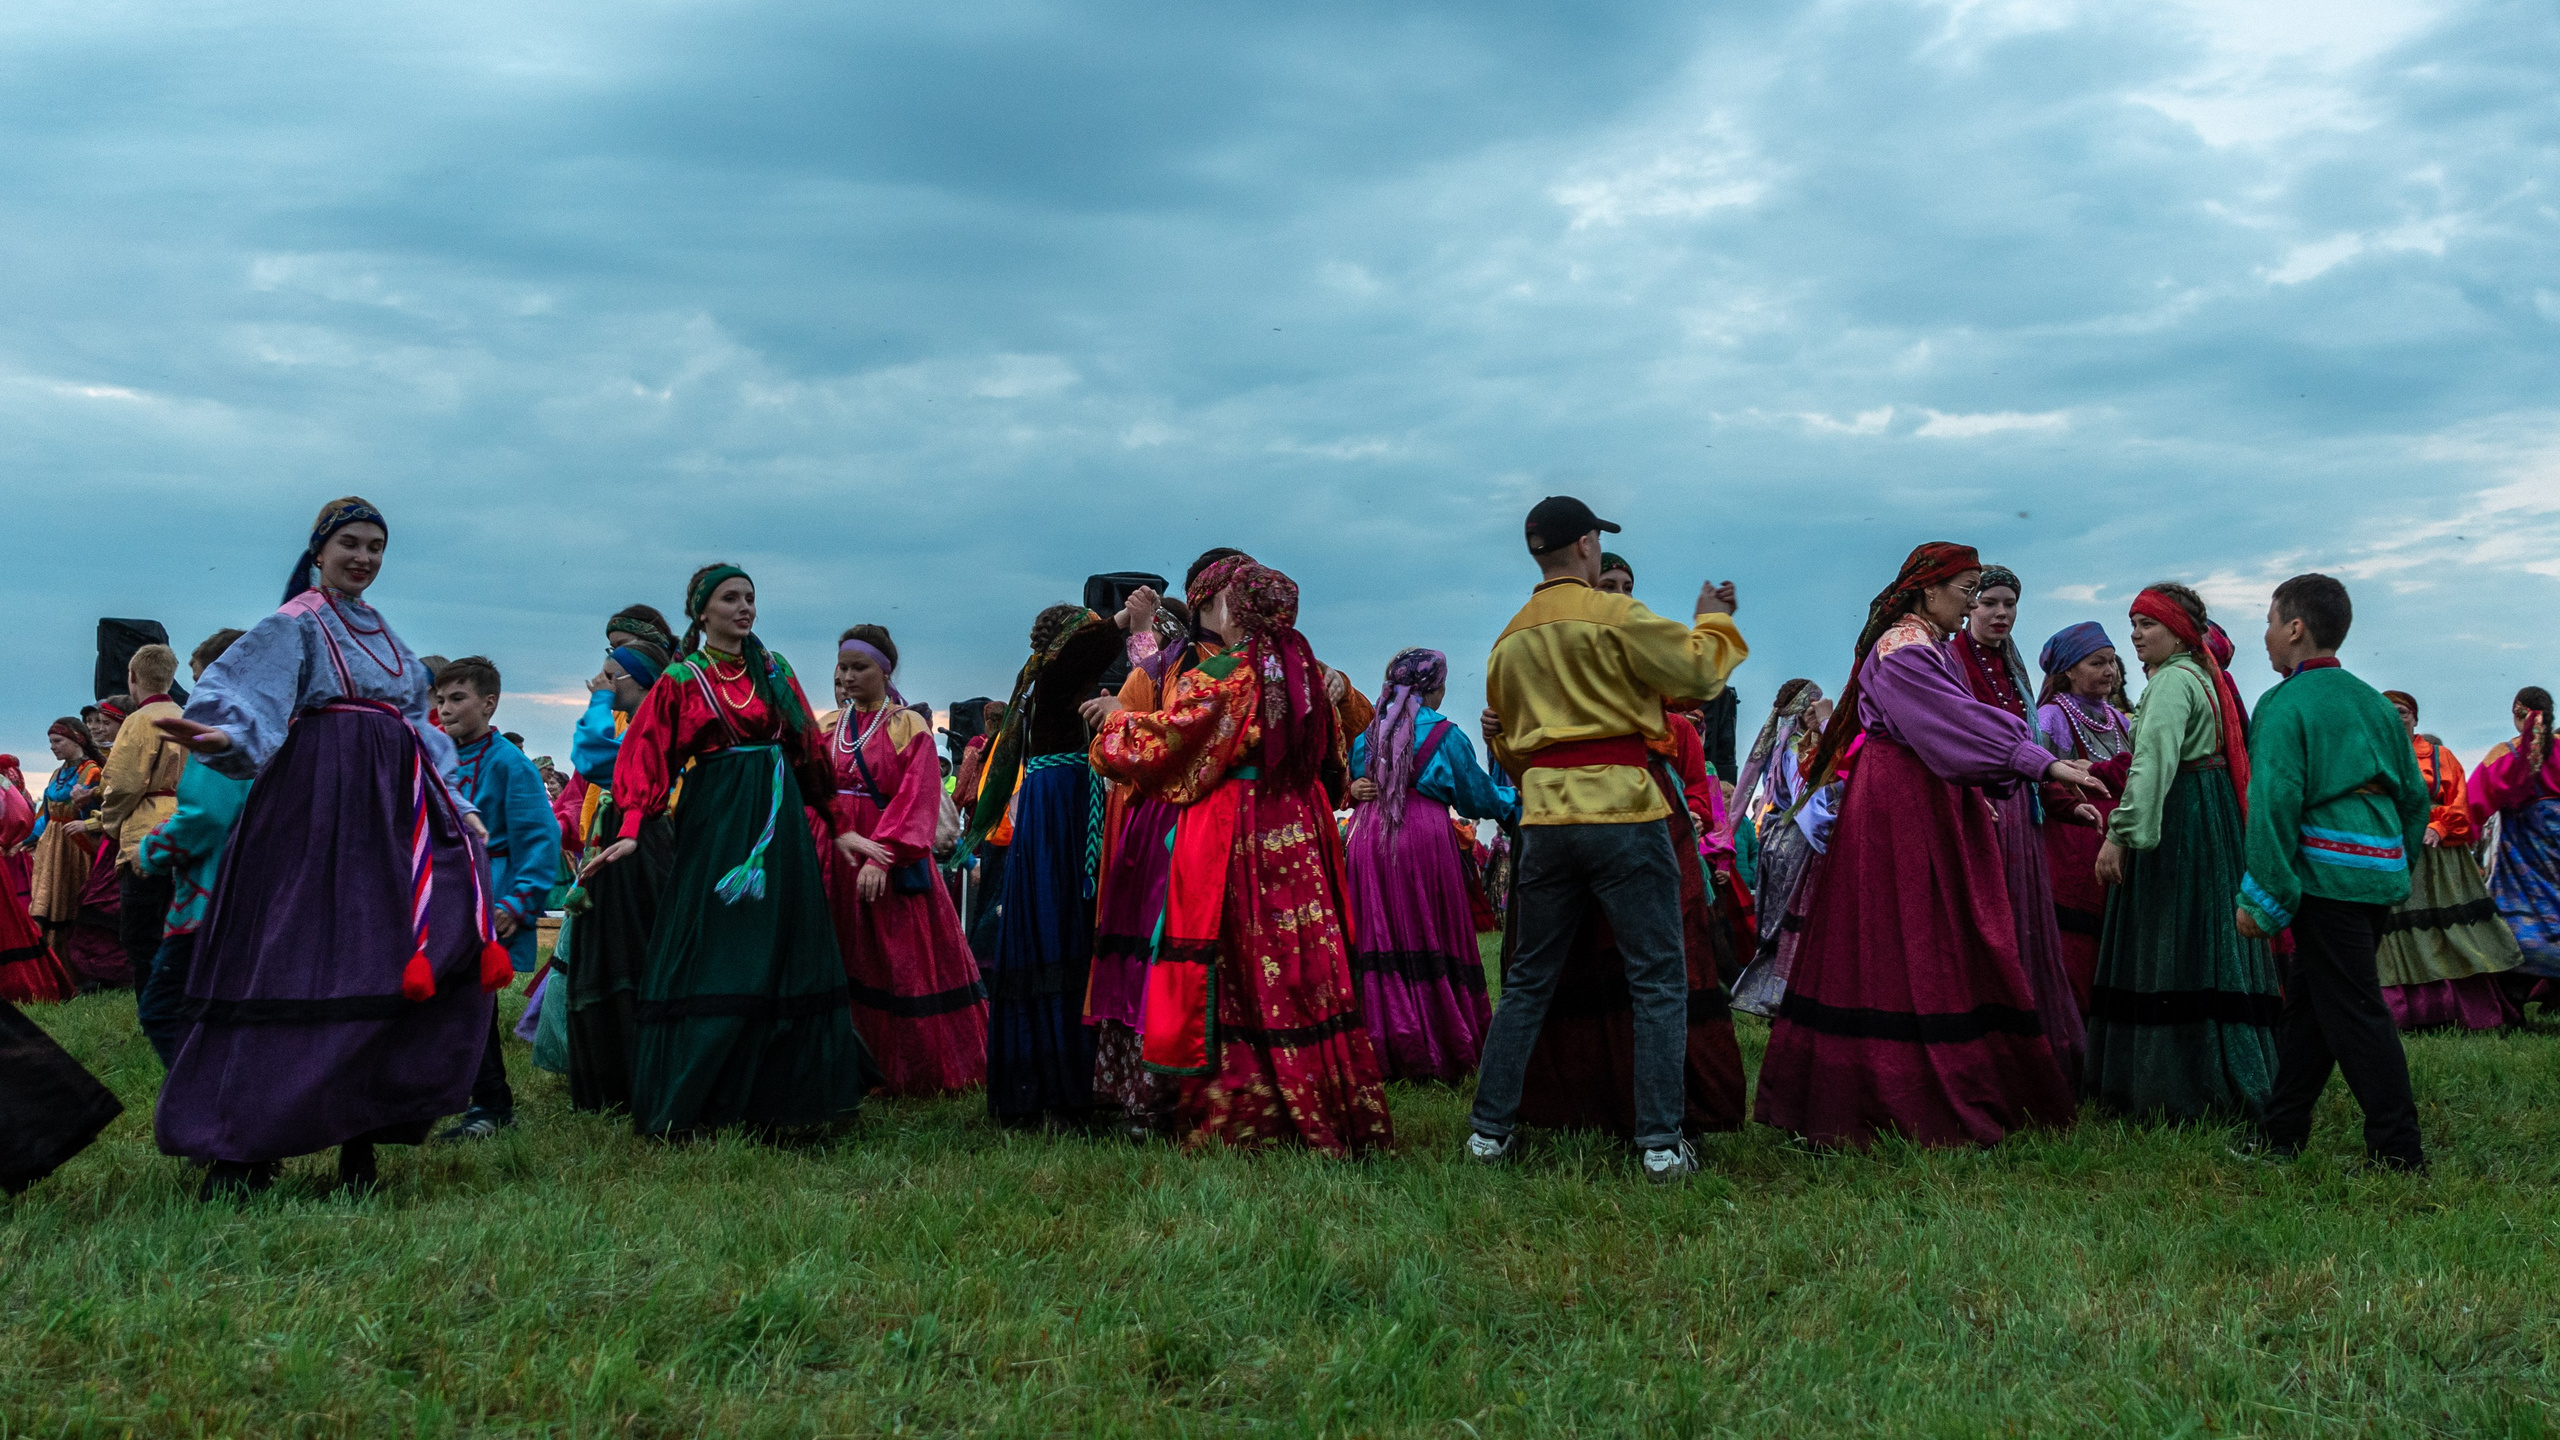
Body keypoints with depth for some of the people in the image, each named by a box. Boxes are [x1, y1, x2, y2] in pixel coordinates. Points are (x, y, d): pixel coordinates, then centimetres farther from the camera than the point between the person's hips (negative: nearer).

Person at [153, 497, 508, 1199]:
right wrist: (225, 738, -35)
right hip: (319, 801, -7)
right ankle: (240, 1154, -6)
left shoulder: (382, 632, 22)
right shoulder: (295, 624, 1)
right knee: (299, 959, -10)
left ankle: (359, 1137, 1)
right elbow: (247, 695, -14)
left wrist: (457, 805, 18)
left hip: (392, 808, 7)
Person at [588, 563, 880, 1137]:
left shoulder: (775, 671, 12)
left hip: (778, 822, 4)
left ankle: (780, 1096, 10)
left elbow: (808, 751, 15)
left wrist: (831, 819, 15)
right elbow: (647, 756, -3)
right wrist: (632, 830, -15)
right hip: (714, 825, -4)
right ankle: (695, 1102, 1)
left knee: (782, 953, 3)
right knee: (711, 954, -5)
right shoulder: (681, 681, 3)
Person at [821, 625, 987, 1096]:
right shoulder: (828, 728, 13)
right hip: (835, 858, 4)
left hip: (892, 860, -3)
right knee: (847, 965, 3)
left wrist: (881, 856, -21)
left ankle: (916, 1069, 8)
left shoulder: (909, 728, 0)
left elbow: (916, 799, -10)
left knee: (901, 964, -1)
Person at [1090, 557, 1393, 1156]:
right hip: (1300, 836, 6)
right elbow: (1334, 765, 19)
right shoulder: (1307, 672, 10)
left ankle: (1237, 1114, 1)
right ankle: (1335, 1111, 10)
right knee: (1308, 964, 8)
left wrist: (1118, 718, 11)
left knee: (1237, 970, -1)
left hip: (1228, 836, -6)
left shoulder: (1218, 676, -9)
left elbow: (1158, 745, -5)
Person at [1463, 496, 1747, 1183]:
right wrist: (1714, 619, 11)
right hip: (1623, 810, -6)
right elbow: (1699, 671, -7)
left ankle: (1489, 1131, 15)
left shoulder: (1510, 640, 14)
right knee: (1658, 981, 1)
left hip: (1544, 818, 6)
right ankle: (1661, 1145, -2)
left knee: (1528, 980, 14)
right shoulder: (1615, 617, -7)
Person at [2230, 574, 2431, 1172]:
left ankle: (2398, 1152, -3)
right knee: (2306, 1002, 15)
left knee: (2355, 1011, -4)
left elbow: (2273, 804, -16)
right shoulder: (2374, 702, 15)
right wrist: (2399, 865, 26)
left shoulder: (2284, 706, -9)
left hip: (2326, 874, -8)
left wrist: (2261, 898, -13)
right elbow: (2414, 793, 18)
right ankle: (2281, 1134, 22)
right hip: (2380, 874, 8)